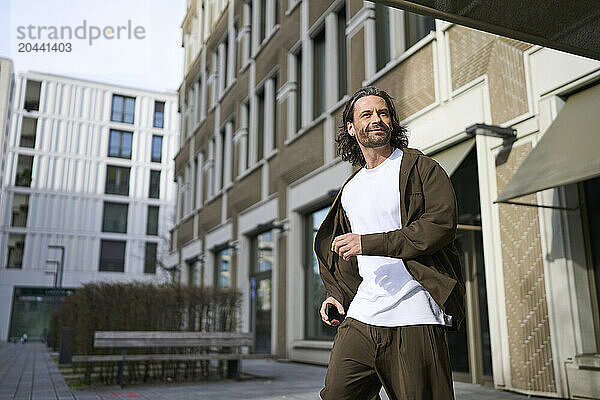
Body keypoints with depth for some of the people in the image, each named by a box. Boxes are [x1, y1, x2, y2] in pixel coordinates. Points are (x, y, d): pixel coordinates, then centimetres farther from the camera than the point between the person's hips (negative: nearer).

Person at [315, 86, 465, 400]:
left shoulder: (420, 168, 1)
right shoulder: (349, 189, 20)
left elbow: (441, 225, -13)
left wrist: (368, 243, -17)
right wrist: (334, 293, 14)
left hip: (414, 317, -5)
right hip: (361, 316, 5)